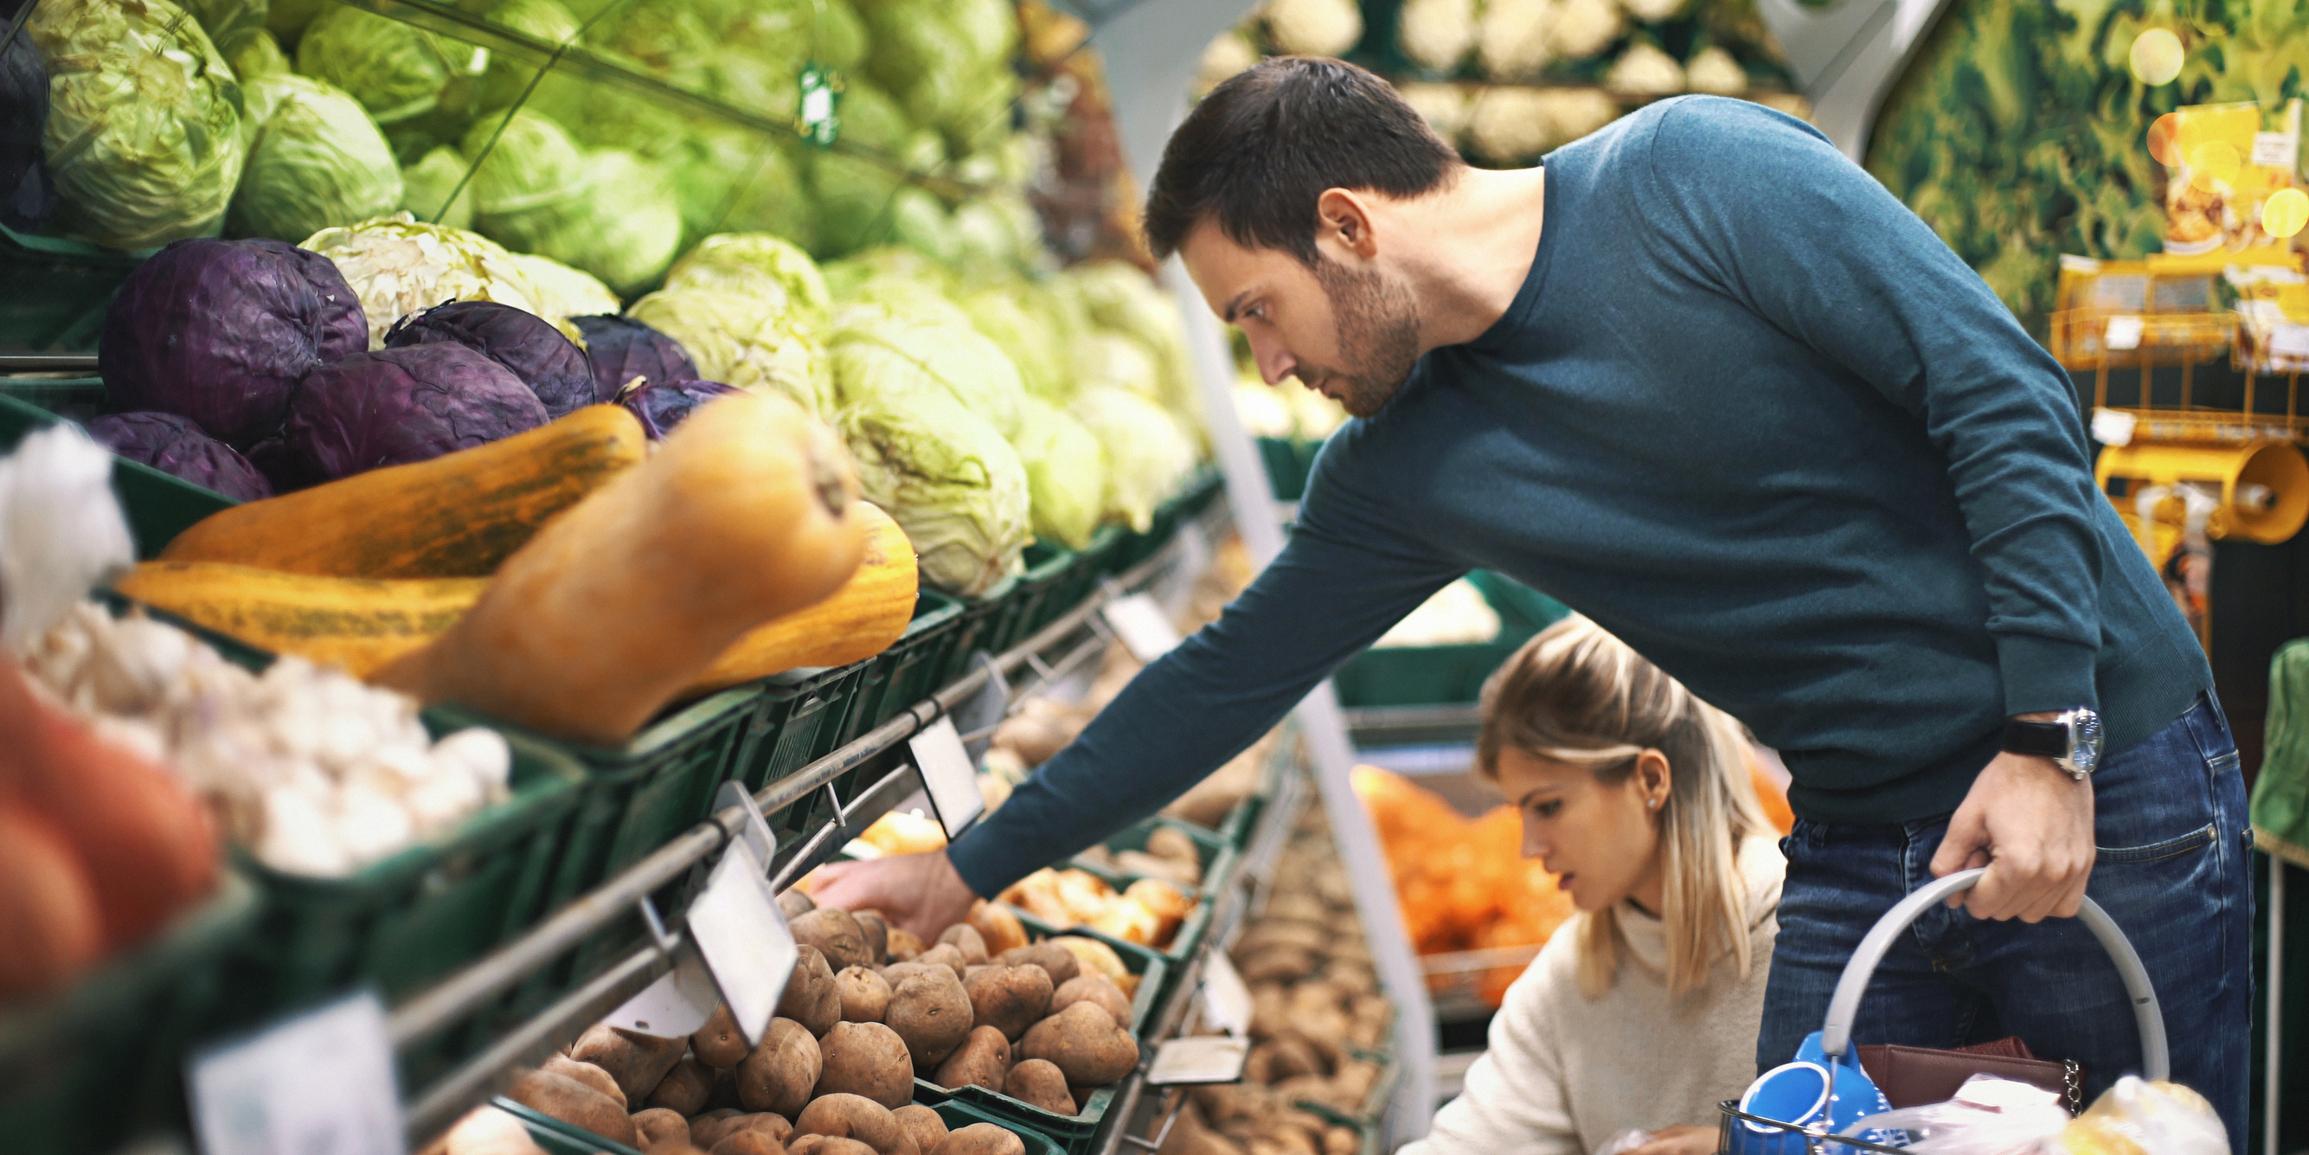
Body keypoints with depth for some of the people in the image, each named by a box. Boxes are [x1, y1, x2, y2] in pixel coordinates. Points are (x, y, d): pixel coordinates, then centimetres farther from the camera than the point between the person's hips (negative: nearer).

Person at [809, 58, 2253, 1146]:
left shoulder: (1696, 175, -14)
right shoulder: (1400, 469, 3)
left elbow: (2007, 396, -16)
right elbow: (1226, 678, 13)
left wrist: (2050, 736, -19)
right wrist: (968, 868, 16)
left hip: (2101, 781, -5)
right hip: (1861, 836, 5)